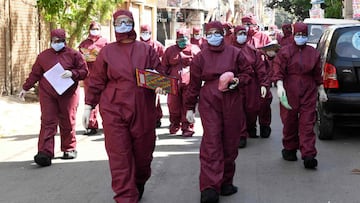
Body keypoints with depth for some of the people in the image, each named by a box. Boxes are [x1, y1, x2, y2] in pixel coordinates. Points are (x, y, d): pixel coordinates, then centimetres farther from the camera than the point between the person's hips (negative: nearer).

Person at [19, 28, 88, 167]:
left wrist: (72, 73, -16)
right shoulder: (43, 56, 13)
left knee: (67, 123, 5)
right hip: (47, 94, 1)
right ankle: (45, 153, -15)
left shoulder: (73, 54, 4)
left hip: (68, 94, -1)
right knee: (48, 122, -8)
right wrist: (25, 88, 16)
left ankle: (69, 149, 22)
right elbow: (34, 74, 18)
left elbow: (84, 71, 2)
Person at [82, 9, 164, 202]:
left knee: (143, 152, 11)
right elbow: (96, 81, 10)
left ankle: (139, 184, 40)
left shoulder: (147, 50, 10)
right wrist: (88, 105, 7)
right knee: (119, 157, -6)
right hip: (114, 111, -1)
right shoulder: (106, 52, 9)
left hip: (143, 111, 1)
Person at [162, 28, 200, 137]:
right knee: (173, 107, 8)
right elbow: (164, 67, 16)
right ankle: (174, 125, 28)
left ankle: (187, 128, 9)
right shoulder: (170, 50, 13)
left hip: (188, 84, -3)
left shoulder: (194, 49, 5)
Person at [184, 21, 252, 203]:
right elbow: (194, 84, 8)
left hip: (232, 103, 2)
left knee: (230, 142, 7)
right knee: (211, 142, -12)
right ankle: (210, 188, -15)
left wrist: (238, 81, -8)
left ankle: (226, 181, 22)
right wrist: (189, 107, 8)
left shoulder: (234, 53, 7)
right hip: (209, 103, -2)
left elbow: (247, 72, 14)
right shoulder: (200, 57, 6)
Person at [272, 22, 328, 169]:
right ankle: (289, 149, 27)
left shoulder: (313, 53, 10)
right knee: (289, 122, 8)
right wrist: (280, 86, -21)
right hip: (289, 92, -1)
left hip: (308, 93, 2)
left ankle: (308, 155, -6)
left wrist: (321, 90, 17)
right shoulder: (284, 52, 1)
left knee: (307, 124, -3)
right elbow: (278, 71, -7)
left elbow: (317, 74, 16)